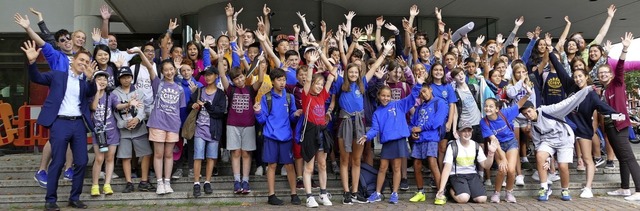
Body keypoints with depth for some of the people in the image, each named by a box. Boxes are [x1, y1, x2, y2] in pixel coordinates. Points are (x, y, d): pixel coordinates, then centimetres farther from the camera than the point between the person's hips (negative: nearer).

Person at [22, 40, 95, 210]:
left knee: (82, 162, 3)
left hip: (79, 123, 3)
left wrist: (90, 77, -26)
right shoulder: (58, 75, 8)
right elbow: (37, 78, -1)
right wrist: (32, 61, -19)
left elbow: (91, 93, -6)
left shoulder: (85, 80, 12)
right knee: (57, 162, -3)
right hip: (60, 122, -3)